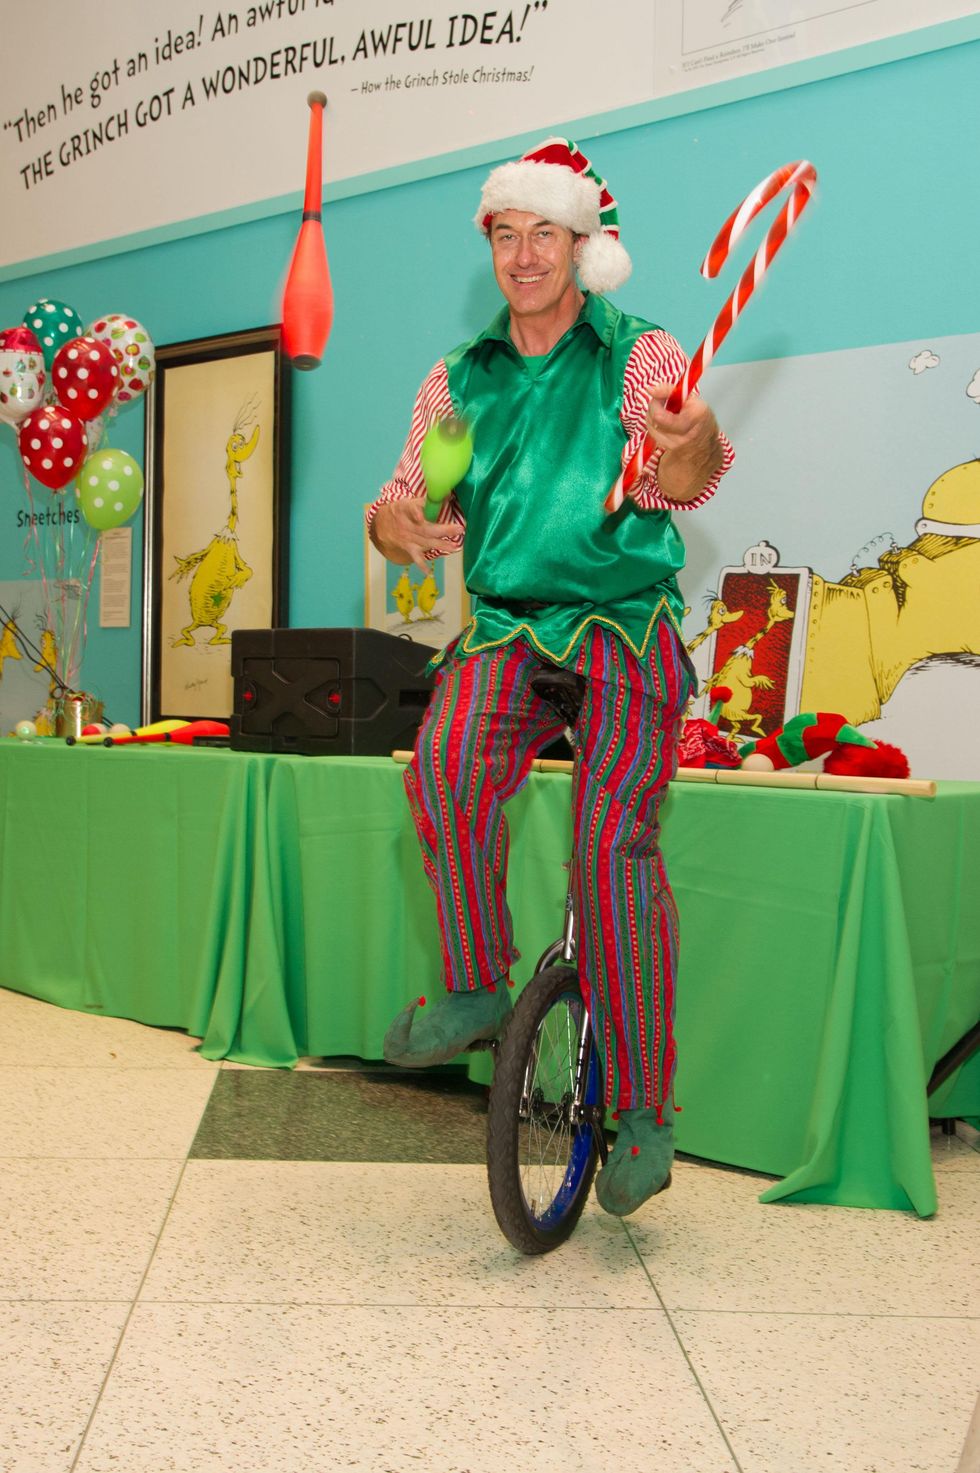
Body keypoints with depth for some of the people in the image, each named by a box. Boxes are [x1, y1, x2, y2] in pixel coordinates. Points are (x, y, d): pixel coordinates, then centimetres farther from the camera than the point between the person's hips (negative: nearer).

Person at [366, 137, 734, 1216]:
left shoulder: (642, 356, 2)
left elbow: (681, 483, -16)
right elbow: (408, 507, 13)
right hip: (507, 631, 3)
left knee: (612, 837, -21)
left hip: (625, 631, -3)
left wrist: (693, 445, -41)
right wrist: (398, 522, -13)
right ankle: (476, 989, -9)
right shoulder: (461, 379, 14)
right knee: (446, 767, -29)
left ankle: (642, 1110, -8)